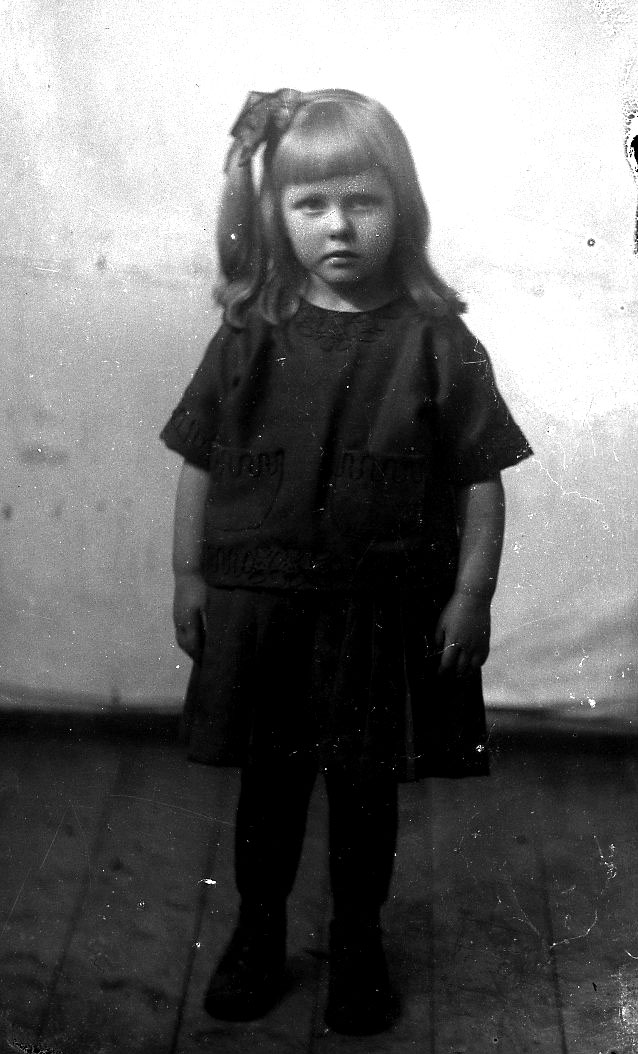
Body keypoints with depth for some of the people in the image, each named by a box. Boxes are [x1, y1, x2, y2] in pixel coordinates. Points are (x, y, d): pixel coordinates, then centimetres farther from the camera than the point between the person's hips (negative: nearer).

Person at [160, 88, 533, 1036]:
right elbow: (199, 464, 4)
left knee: (367, 788, 14)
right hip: (258, 603, 2)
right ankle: (258, 932, 39)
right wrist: (188, 577, 4)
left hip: (386, 611, -1)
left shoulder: (436, 342, -9)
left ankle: (358, 942, 37)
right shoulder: (248, 339, -3)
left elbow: (482, 479, -5)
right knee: (268, 779, 17)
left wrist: (472, 595, -6)